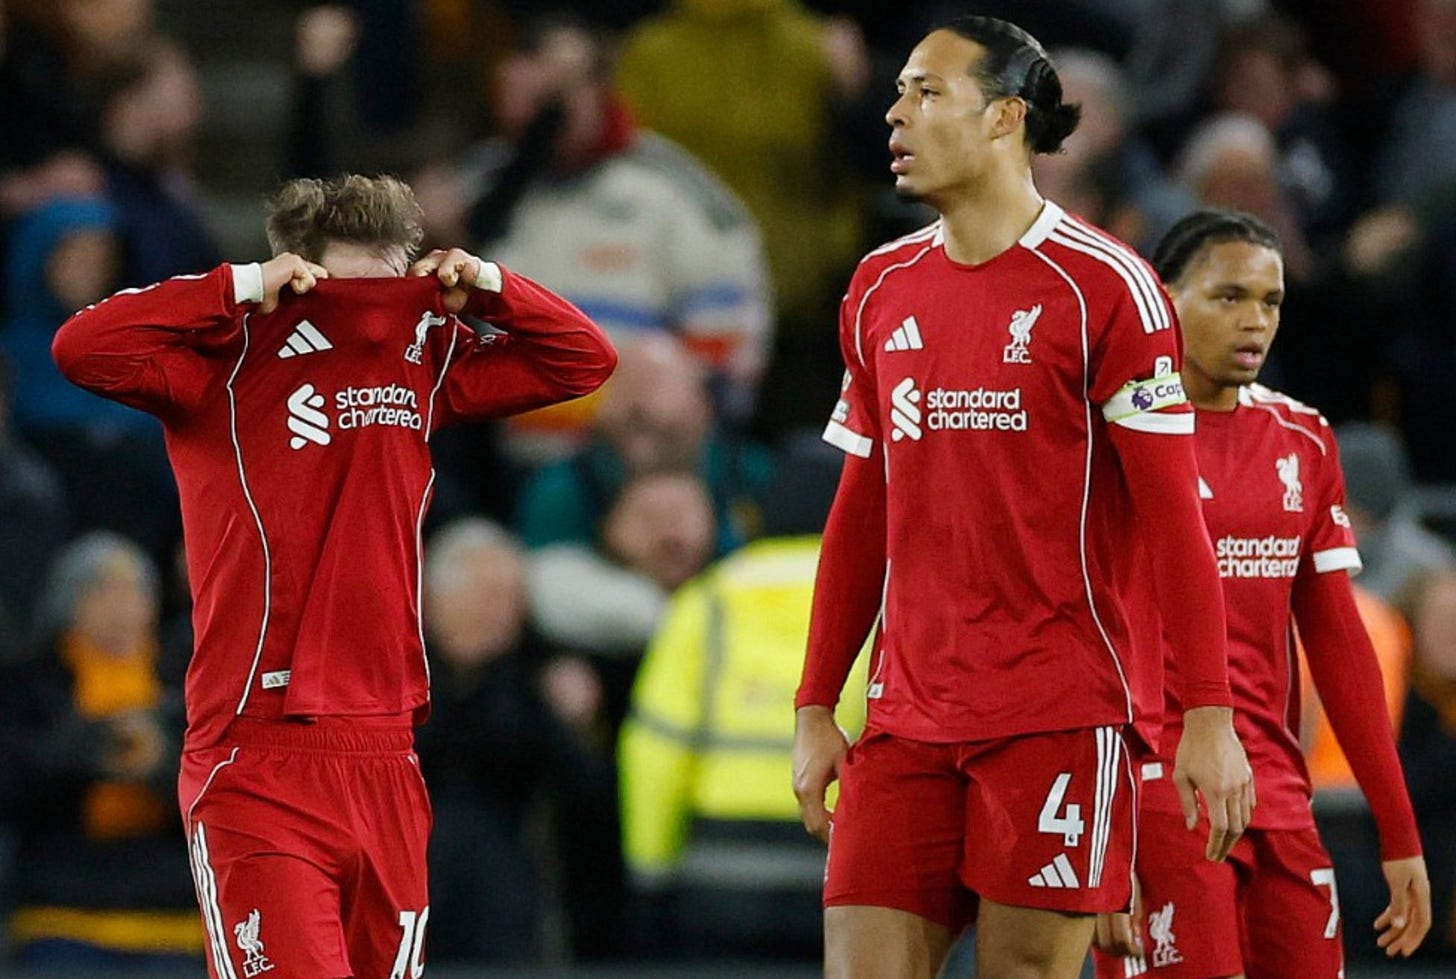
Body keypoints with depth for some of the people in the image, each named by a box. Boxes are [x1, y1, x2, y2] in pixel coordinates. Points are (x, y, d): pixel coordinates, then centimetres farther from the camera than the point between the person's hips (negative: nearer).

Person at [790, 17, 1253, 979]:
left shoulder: (1103, 284, -5)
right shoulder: (882, 289, 13)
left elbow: (1174, 514, -7)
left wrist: (1210, 715, -13)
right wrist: (816, 707, 13)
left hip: (1064, 716, -5)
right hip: (909, 720, 5)